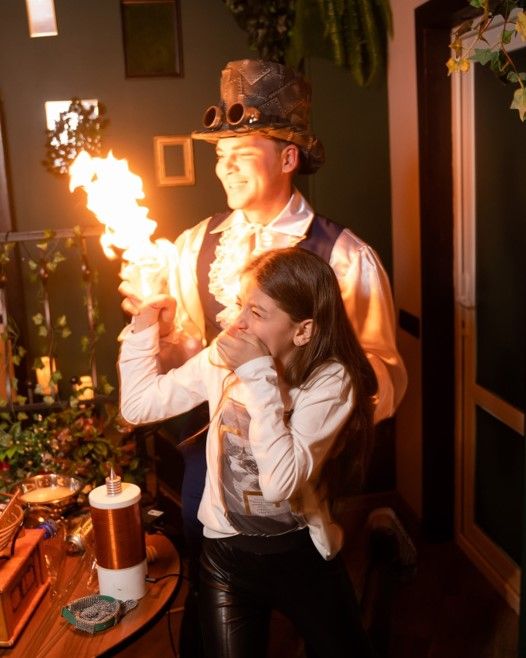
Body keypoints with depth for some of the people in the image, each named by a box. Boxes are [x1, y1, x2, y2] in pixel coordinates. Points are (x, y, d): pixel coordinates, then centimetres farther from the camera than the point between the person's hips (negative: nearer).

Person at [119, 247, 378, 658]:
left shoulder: (331, 380, -21)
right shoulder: (222, 359, -8)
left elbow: (280, 483, -31)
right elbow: (138, 405, -1)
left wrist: (258, 375, -31)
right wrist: (143, 326, -11)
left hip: (303, 554, -2)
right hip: (227, 553, 2)